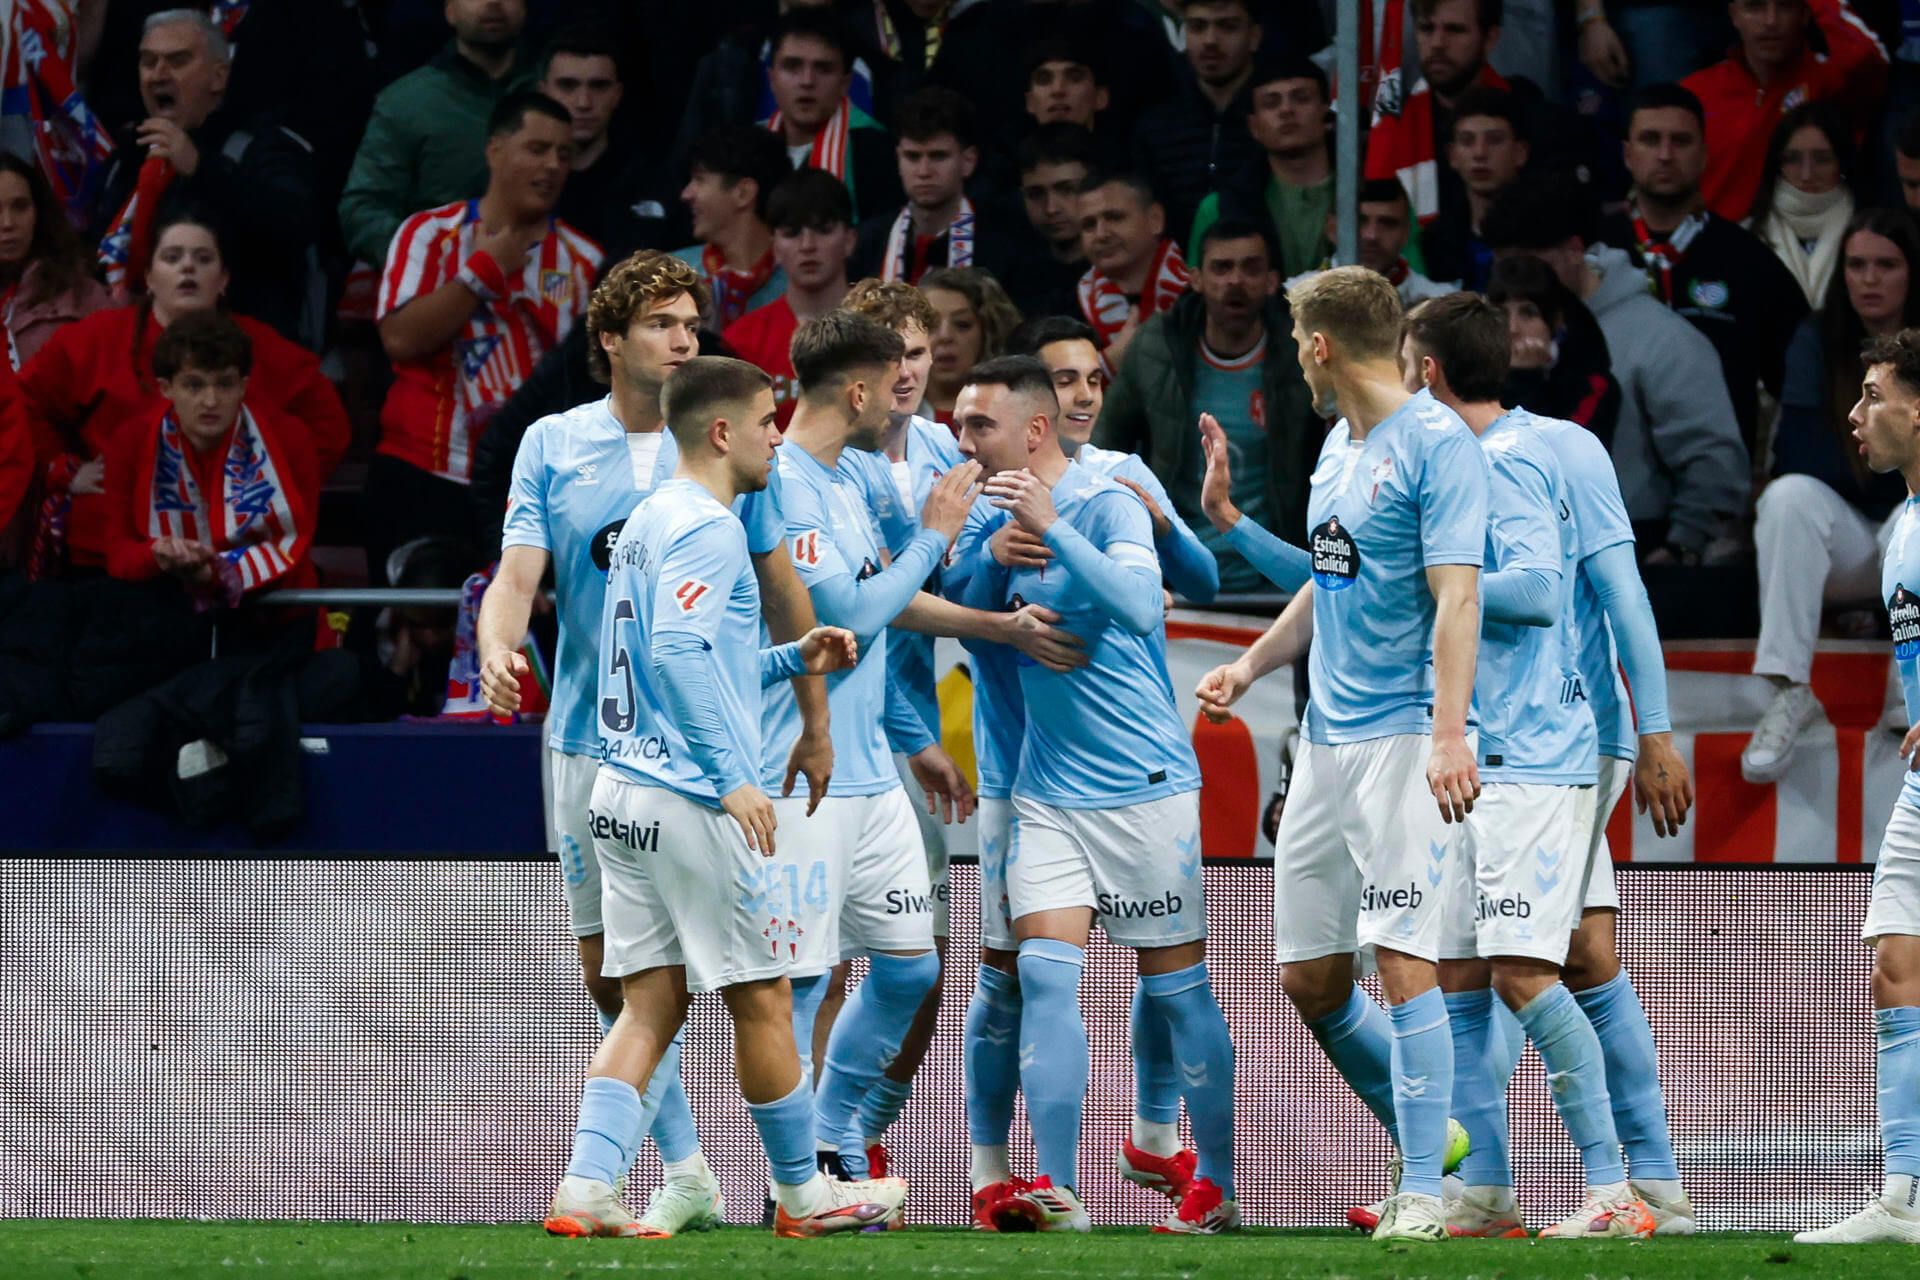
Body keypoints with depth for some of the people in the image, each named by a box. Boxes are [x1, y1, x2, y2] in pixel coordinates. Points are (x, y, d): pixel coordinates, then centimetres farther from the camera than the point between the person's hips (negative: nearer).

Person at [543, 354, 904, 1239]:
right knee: (763, 998, 3)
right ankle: (803, 1193, 13)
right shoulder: (707, 528, -12)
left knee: (650, 1003, 5)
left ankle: (587, 1190, -6)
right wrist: (734, 777, -25)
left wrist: (794, 661, 20)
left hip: (627, 795, 9)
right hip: (690, 800, -9)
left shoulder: (650, 523, 18)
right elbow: (678, 651, -24)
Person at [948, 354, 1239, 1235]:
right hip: (1048, 790, 5)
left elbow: (1138, 605, -27)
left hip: (1142, 788, -5)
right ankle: (1054, 1191, -12)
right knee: (1044, 975, -8)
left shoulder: (1108, 506, -12)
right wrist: (993, 556, -7)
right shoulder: (999, 525, 7)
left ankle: (1218, 1186, 13)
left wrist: (1050, 528, -34)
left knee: (1176, 987, 2)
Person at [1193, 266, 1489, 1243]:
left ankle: (1424, 1190, -12)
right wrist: (1249, 666, 25)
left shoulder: (1436, 445, -11)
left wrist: (1448, 732, -27)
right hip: (1325, 740, 9)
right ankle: (1425, 1137, 23)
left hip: (1404, 737, -9)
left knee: (1401, 959, -14)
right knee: (1308, 978, 8)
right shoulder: (1338, 448, 16)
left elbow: (1456, 596, -19)